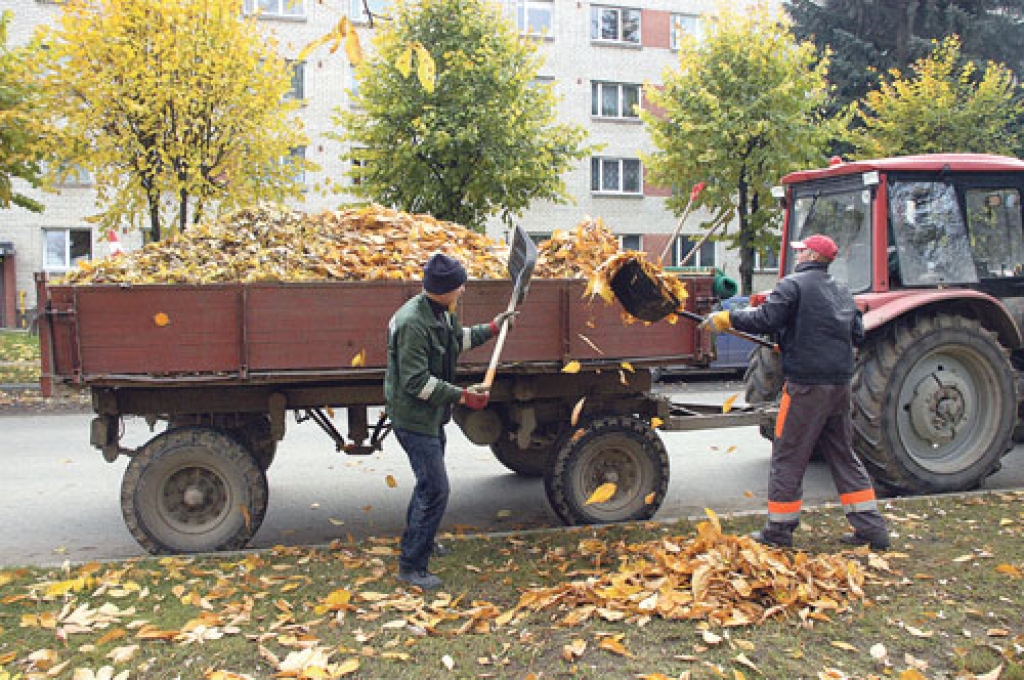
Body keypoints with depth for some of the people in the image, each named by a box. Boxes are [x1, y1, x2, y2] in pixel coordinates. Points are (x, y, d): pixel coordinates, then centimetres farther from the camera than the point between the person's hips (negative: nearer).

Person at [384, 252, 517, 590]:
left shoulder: (442, 312, 4)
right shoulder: (412, 323, -28)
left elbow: (457, 339, 25)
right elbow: (417, 382, -28)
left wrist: (492, 328, 20)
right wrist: (462, 396, -27)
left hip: (431, 414, 10)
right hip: (412, 416, -10)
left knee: (429, 482, 25)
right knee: (435, 489, -9)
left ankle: (419, 539, 46)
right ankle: (411, 565, 3)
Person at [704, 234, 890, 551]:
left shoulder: (793, 285, -7)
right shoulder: (842, 291, 16)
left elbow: (766, 320, -18)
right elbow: (857, 336, 18)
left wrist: (729, 318, -8)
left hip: (806, 384, -7)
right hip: (840, 383, 7)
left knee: (788, 457, 2)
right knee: (843, 455, 16)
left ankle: (779, 530, 9)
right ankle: (871, 528, 17)